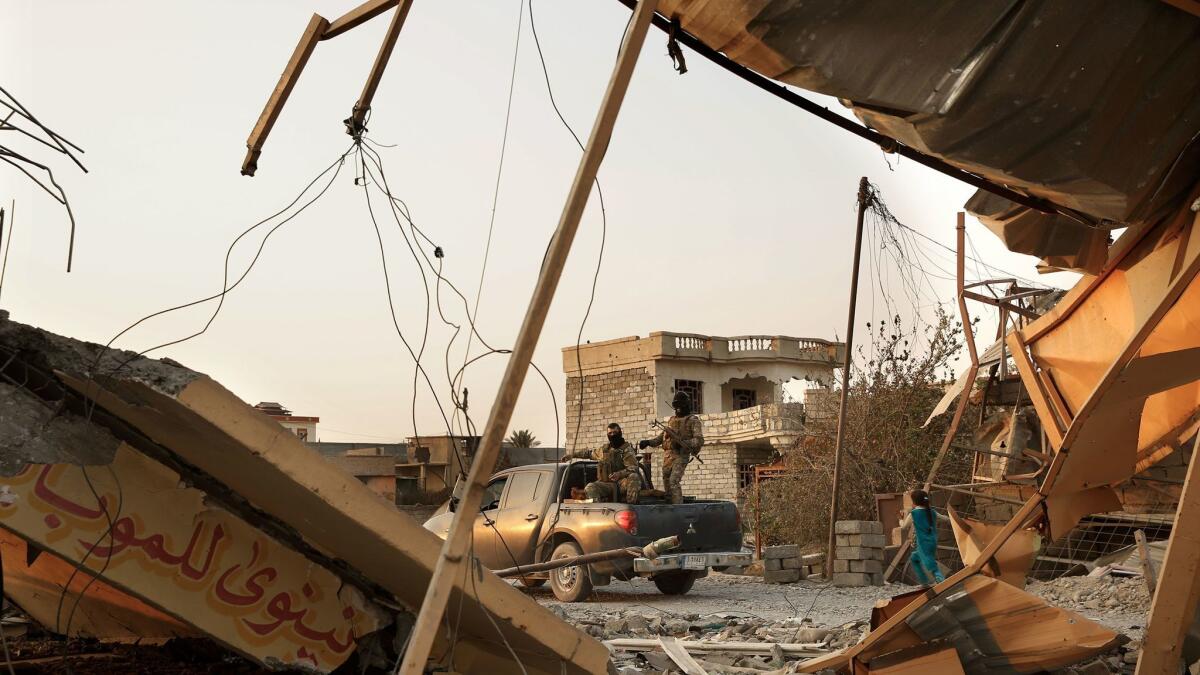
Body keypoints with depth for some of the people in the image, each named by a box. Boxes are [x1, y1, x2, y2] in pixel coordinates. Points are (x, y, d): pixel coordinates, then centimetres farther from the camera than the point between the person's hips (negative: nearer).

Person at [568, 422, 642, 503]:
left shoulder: (627, 449, 3)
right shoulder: (604, 449, 20)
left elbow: (633, 468, -10)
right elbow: (589, 453, 39)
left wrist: (619, 474, -27)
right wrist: (572, 454, 39)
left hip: (621, 483, -3)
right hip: (606, 484, 3)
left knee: (634, 476, -36)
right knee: (589, 488, -28)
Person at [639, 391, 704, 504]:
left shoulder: (693, 421, 3)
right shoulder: (671, 420, 22)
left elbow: (699, 441, -8)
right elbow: (662, 437, 26)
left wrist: (683, 443, -22)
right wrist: (648, 442, 10)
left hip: (681, 456, -7)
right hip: (667, 455, 7)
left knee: (674, 482, -20)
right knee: (667, 483, 5)